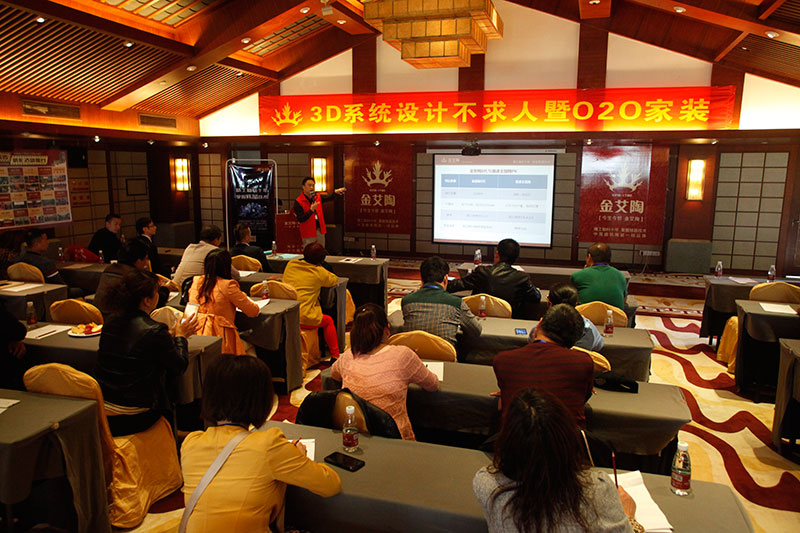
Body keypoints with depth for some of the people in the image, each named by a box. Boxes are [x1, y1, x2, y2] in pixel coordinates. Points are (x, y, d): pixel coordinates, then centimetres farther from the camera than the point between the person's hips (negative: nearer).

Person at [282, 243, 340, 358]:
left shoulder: (291, 264, 8)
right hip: (303, 319, -5)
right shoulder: (319, 272, -4)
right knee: (328, 321, 22)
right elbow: (335, 281, 14)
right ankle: (335, 355, 27)